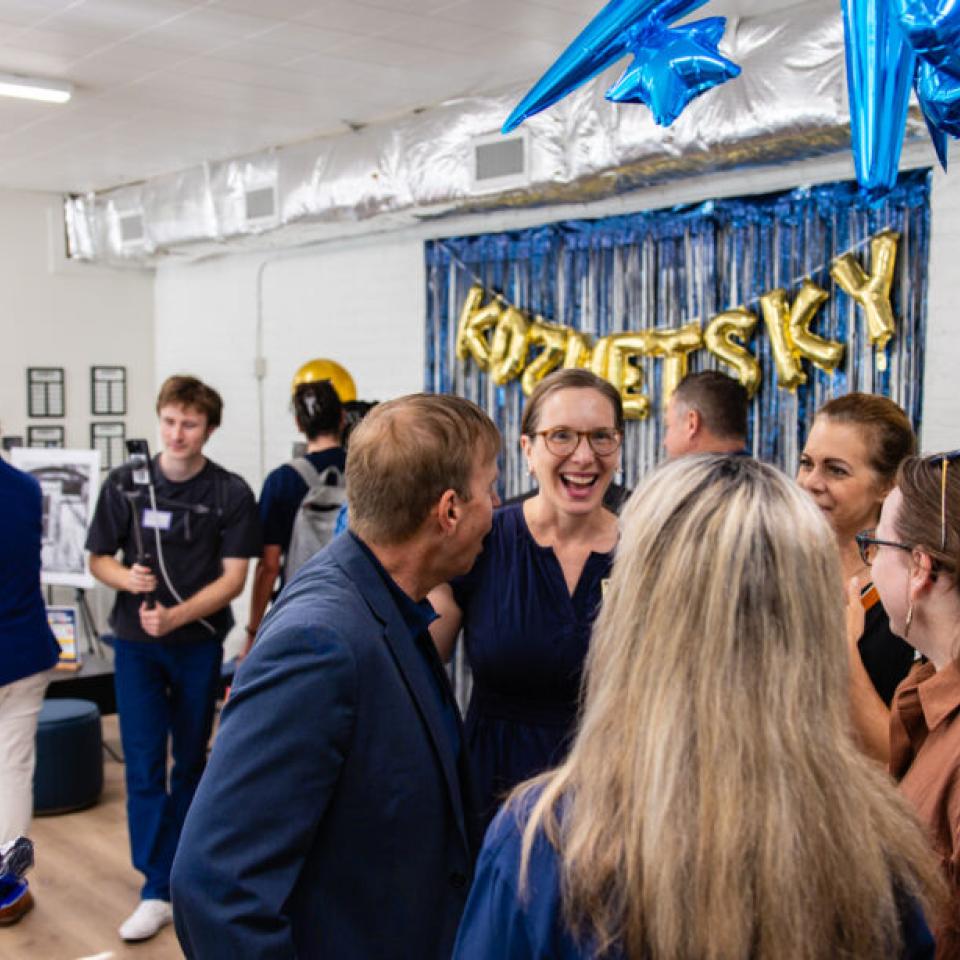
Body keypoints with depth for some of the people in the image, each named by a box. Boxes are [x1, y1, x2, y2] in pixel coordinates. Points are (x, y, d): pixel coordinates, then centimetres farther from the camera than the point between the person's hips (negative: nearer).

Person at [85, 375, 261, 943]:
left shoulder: (231, 494, -7)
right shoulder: (126, 484, -2)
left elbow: (233, 577, -9)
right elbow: (99, 559, 5)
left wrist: (176, 615, -22)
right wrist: (127, 577, -17)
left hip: (199, 642, 0)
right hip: (136, 642, 1)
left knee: (190, 761, 12)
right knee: (144, 763, -3)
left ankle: (179, 866, 29)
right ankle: (159, 889, 4)